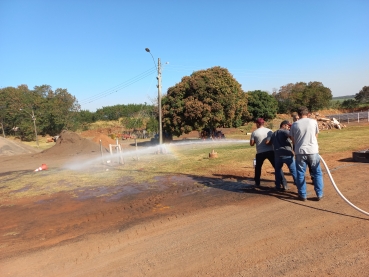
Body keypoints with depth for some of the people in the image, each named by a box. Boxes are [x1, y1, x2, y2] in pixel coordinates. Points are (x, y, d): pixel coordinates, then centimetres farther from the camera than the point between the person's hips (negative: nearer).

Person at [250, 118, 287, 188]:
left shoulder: (254, 132, -2)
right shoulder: (269, 131, 5)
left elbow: (251, 144, 2)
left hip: (260, 153, -1)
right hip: (271, 151, 1)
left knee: (258, 167, 19)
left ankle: (257, 183, 24)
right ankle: (284, 183, -1)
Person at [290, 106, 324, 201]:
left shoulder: (294, 125, 0)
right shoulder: (313, 122, 1)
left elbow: (293, 140, 5)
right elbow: (316, 136, 12)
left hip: (300, 152, 0)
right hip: (313, 151, 0)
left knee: (300, 174, 9)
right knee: (317, 173, 13)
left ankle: (302, 195, 15)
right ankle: (319, 194, 16)